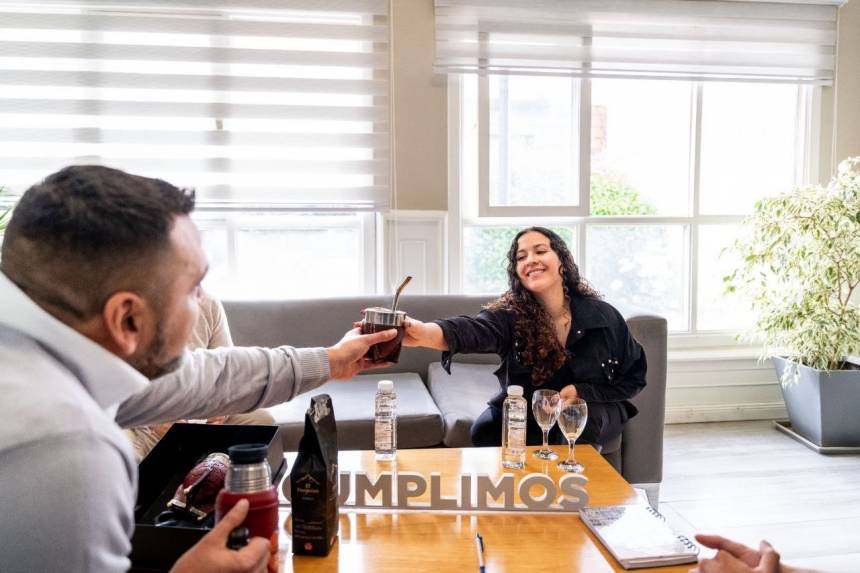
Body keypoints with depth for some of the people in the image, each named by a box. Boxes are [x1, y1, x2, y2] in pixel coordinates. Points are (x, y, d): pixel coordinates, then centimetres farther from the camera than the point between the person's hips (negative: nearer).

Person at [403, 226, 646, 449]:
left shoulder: (603, 316, -14)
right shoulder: (510, 315, -20)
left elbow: (633, 377, -1)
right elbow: (473, 329, -44)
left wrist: (581, 392, -18)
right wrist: (425, 333, -67)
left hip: (592, 409, 0)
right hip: (526, 413, 1)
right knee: (485, 430, -25)